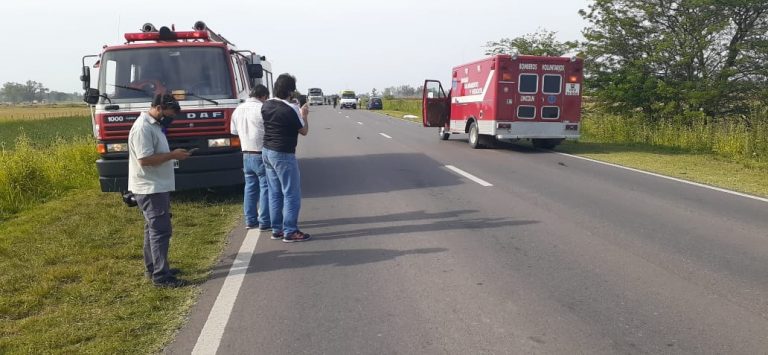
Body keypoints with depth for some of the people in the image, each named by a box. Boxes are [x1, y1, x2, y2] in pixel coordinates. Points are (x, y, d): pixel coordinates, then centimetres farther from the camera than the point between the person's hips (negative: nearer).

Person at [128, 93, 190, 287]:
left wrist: (172, 154, 10)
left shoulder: (154, 125, 14)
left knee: (154, 228, 17)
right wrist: (172, 155, -19)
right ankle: (161, 276, -6)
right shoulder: (143, 127, -19)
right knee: (160, 230, -10)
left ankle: (152, 268, 28)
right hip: (150, 189, -11)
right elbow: (145, 160, -25)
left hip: (158, 187, 11)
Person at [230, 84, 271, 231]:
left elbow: (233, 131, 17)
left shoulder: (238, 109, 9)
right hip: (261, 154, -7)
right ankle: (265, 222, 1)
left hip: (246, 154, 7)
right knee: (266, 188, 0)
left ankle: (250, 220, 20)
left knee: (250, 187, 15)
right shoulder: (262, 109, -14)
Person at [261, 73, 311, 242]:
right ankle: (290, 232, 3)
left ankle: (277, 230, 19)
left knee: (275, 193, 13)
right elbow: (304, 131, -6)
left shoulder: (266, 106, 4)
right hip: (283, 154, -8)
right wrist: (304, 115, 10)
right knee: (291, 194, 0)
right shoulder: (291, 109, -17)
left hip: (267, 152, 8)